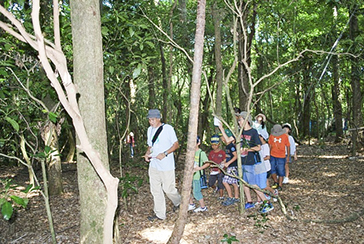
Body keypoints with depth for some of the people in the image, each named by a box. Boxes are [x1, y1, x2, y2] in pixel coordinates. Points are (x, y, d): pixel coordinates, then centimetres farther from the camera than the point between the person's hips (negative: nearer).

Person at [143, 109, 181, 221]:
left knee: (168, 188, 2)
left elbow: (176, 144, -7)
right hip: (153, 164, 6)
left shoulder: (168, 128, -9)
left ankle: (178, 202, 33)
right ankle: (159, 214, 18)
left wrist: (164, 154, -20)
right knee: (155, 190, 7)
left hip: (166, 165, -6)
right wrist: (147, 153, -1)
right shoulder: (149, 130, 11)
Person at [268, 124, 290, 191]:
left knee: (281, 171, 2)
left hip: (281, 157, -2)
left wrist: (288, 156, 3)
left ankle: (280, 186, 13)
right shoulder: (271, 136, -1)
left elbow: (288, 146, 2)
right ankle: (276, 182, 26)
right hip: (273, 156, 2)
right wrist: (269, 154, 10)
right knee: (272, 169, 3)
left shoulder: (285, 136, -6)